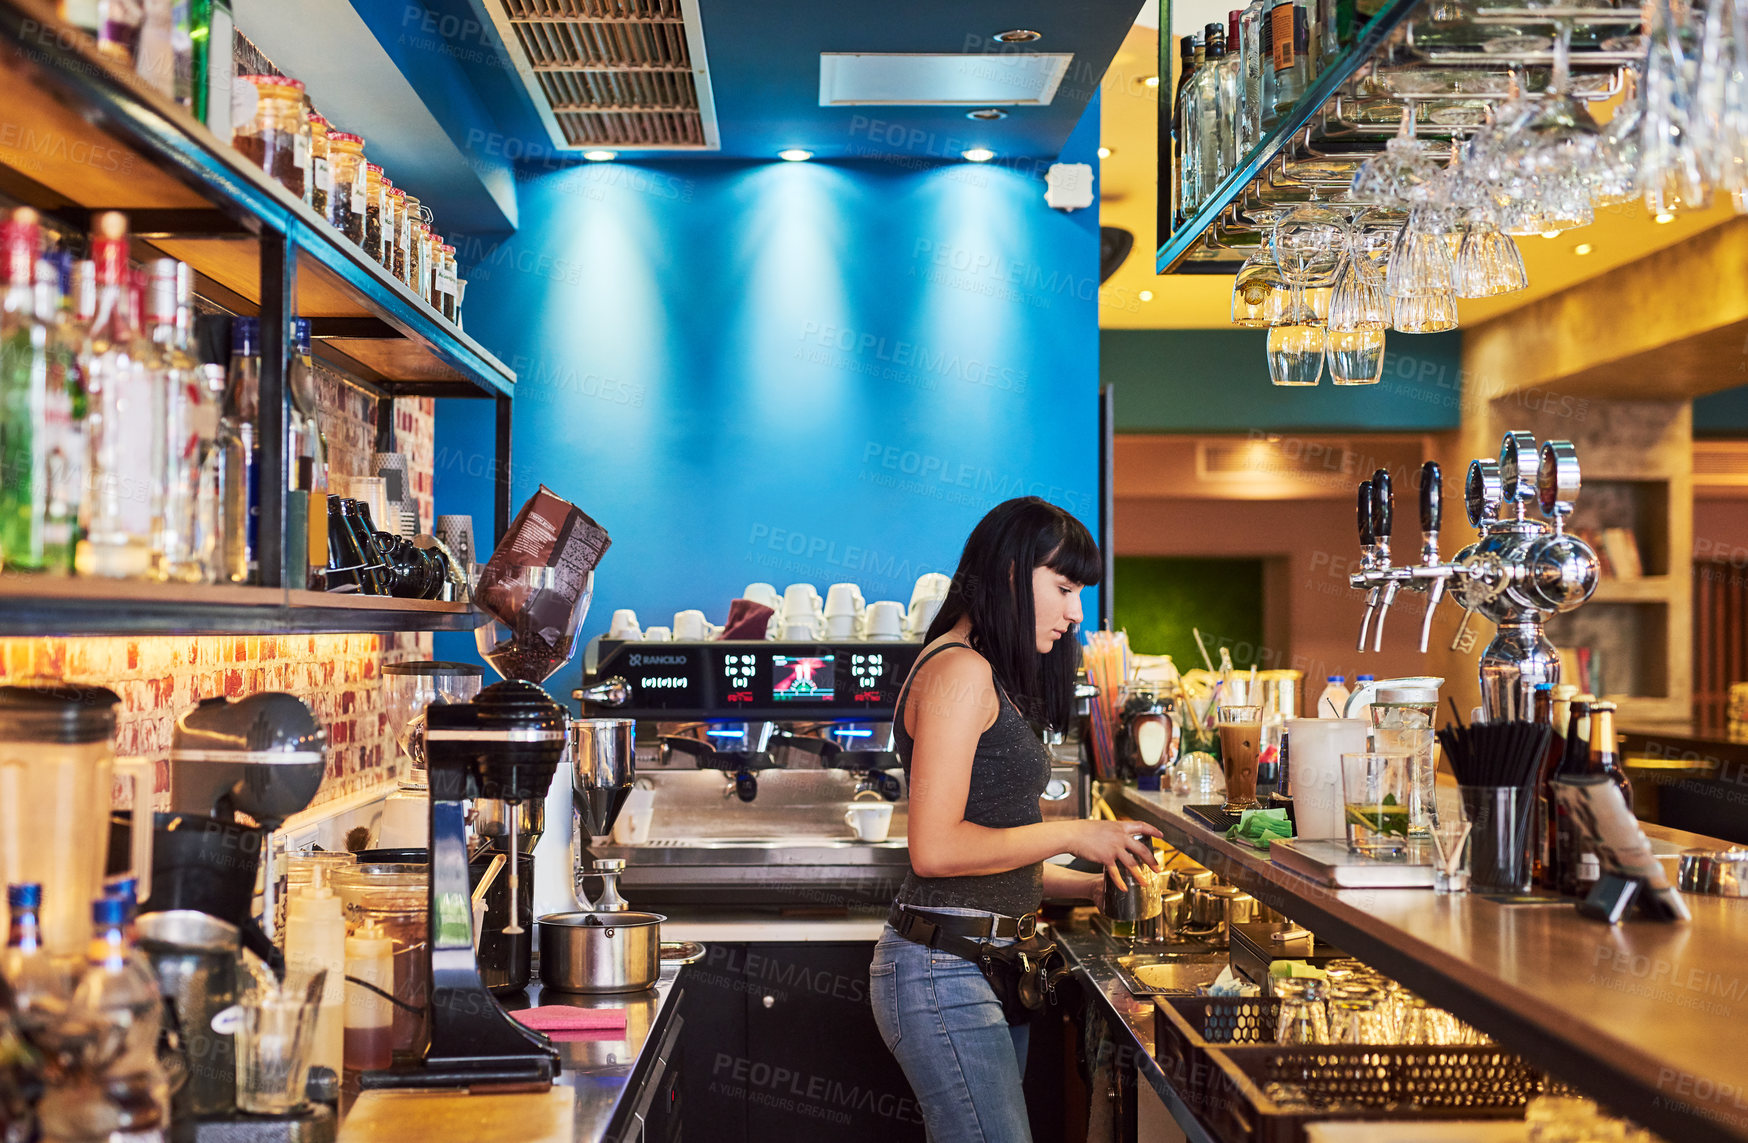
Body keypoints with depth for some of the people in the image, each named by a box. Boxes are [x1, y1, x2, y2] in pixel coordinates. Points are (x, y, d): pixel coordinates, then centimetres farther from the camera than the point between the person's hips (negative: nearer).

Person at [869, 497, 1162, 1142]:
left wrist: (1093, 886, 11)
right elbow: (935, 848, -19)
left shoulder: (988, 677, 20)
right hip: (945, 973, -10)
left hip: (986, 963, 10)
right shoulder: (959, 671, -11)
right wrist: (1072, 835, -11)